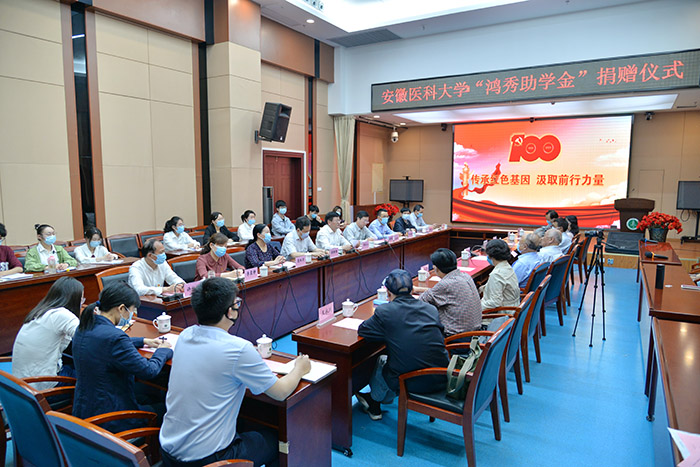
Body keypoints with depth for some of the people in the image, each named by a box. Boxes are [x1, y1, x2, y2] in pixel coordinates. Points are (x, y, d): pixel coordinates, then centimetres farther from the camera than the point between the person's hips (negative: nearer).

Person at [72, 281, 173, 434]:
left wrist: (143, 341, 17)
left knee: (146, 399, 25)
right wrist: (163, 351, -3)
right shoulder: (114, 337, -29)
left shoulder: (84, 328, -1)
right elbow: (148, 371, -22)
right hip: (109, 420, -9)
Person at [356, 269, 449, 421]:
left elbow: (362, 330, 4)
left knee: (381, 361, 26)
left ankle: (374, 404, 51)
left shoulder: (384, 311, -11)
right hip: (441, 380, 4)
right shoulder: (431, 309, 2)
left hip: (411, 383, -4)